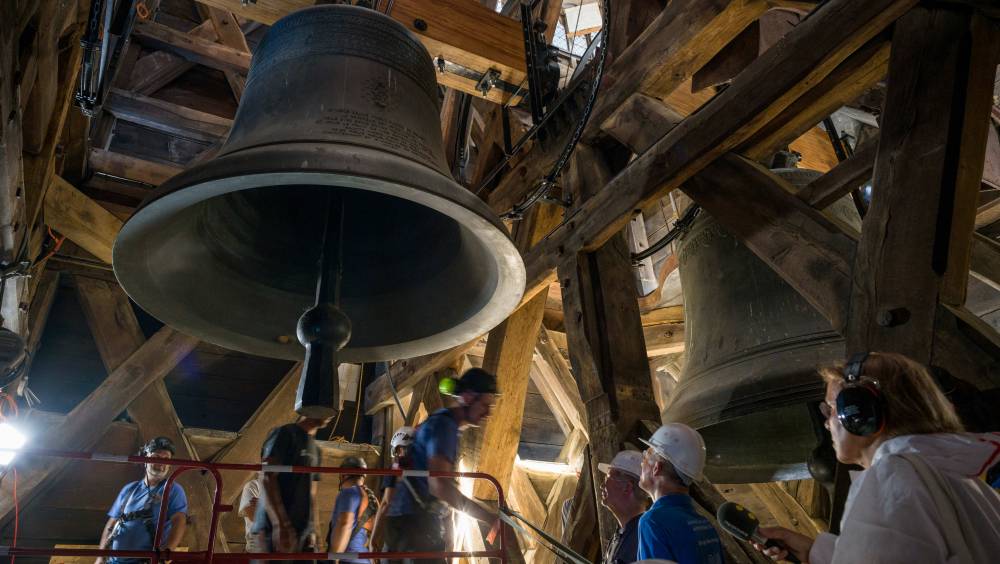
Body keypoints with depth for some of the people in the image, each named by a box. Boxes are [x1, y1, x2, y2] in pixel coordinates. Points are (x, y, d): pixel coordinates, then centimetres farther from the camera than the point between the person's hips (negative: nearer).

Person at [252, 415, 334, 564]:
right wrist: (281, 524, -21)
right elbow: (267, 478, -13)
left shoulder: (315, 449, 20)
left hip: (303, 532, 7)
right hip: (276, 529, -7)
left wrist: (312, 531, 8)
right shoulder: (285, 433, -3)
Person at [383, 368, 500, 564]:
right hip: (414, 524, -10)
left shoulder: (445, 423, 17)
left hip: (413, 522, 10)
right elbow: (438, 485, -27)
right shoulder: (444, 425, -15)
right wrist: (491, 518, -28)